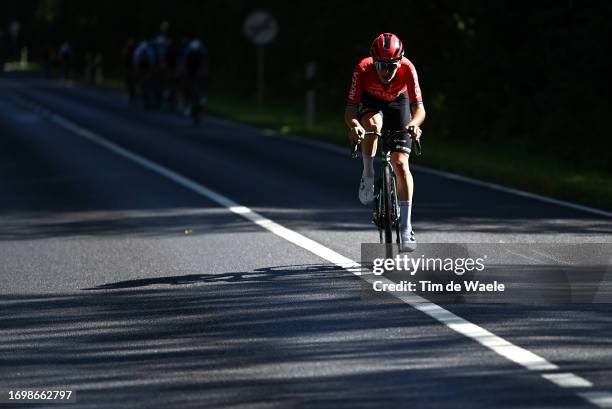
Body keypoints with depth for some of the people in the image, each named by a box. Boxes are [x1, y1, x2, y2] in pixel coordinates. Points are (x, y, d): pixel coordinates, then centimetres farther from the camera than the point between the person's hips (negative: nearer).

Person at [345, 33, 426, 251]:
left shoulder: (407, 69, -34)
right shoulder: (363, 69, -35)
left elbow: (419, 108, -38)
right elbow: (350, 110, -37)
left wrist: (414, 124, -60)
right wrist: (354, 126, -58)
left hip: (397, 102, 0)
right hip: (370, 102, 0)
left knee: (400, 163, -12)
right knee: (373, 124, -38)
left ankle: (406, 227, -7)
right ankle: (368, 176, -15)